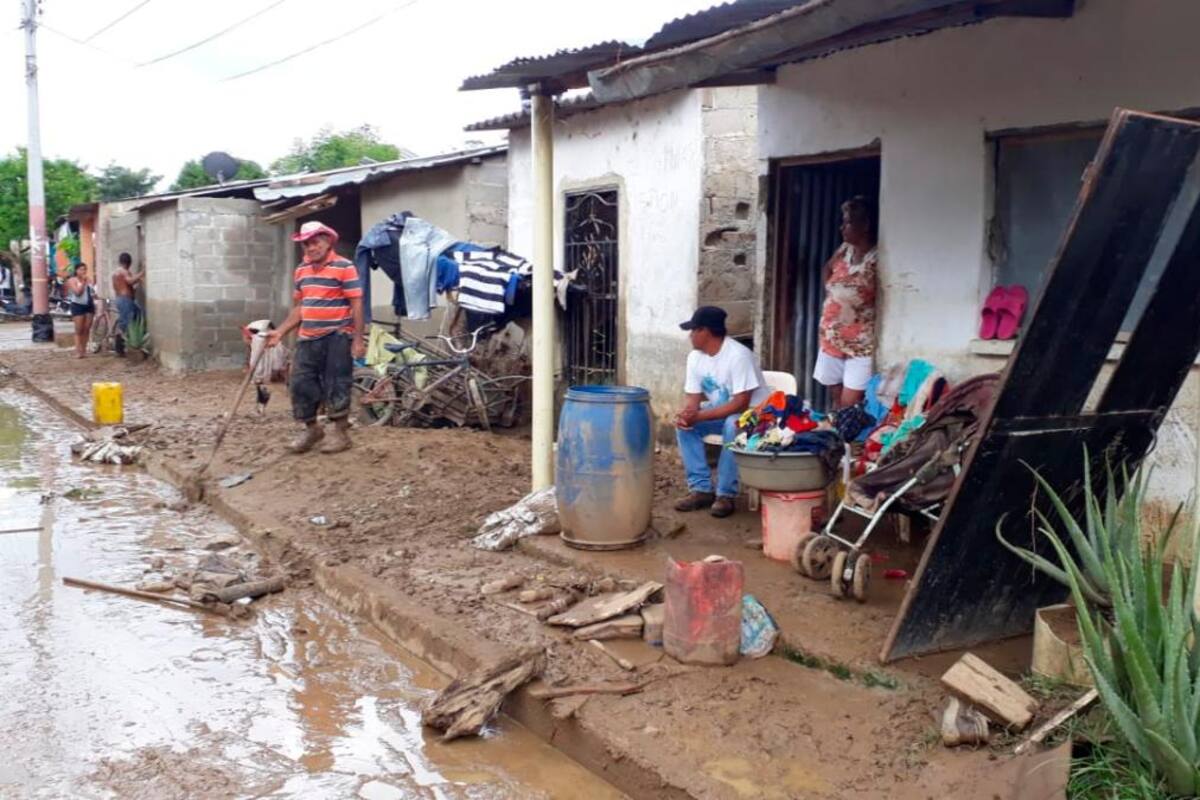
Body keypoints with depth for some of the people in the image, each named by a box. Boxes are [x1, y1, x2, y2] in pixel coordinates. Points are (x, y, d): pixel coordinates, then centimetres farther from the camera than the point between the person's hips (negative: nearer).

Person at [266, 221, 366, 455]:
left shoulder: (344, 267, -9)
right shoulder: (301, 270, 12)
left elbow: (356, 305, -11)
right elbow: (300, 307, 19)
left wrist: (358, 339, -15)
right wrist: (280, 332, 11)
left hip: (337, 337, -6)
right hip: (308, 338, 7)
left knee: (336, 386, -1)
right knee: (301, 383, 7)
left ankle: (341, 433, 11)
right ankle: (311, 429, 23)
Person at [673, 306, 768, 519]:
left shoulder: (738, 355, -26)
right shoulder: (695, 357, -3)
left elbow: (741, 403, -30)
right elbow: (692, 397, -3)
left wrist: (699, 416, -34)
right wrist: (685, 415, -28)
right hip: (719, 412, 7)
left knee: (733, 425, -37)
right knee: (683, 425, -15)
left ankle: (726, 494, -25)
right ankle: (701, 489, -12)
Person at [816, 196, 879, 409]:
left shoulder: (876, 259, -17)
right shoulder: (844, 250, 5)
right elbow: (827, 269, 26)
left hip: (860, 344, -7)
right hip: (832, 339, 7)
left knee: (849, 406, -8)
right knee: (836, 402, 15)